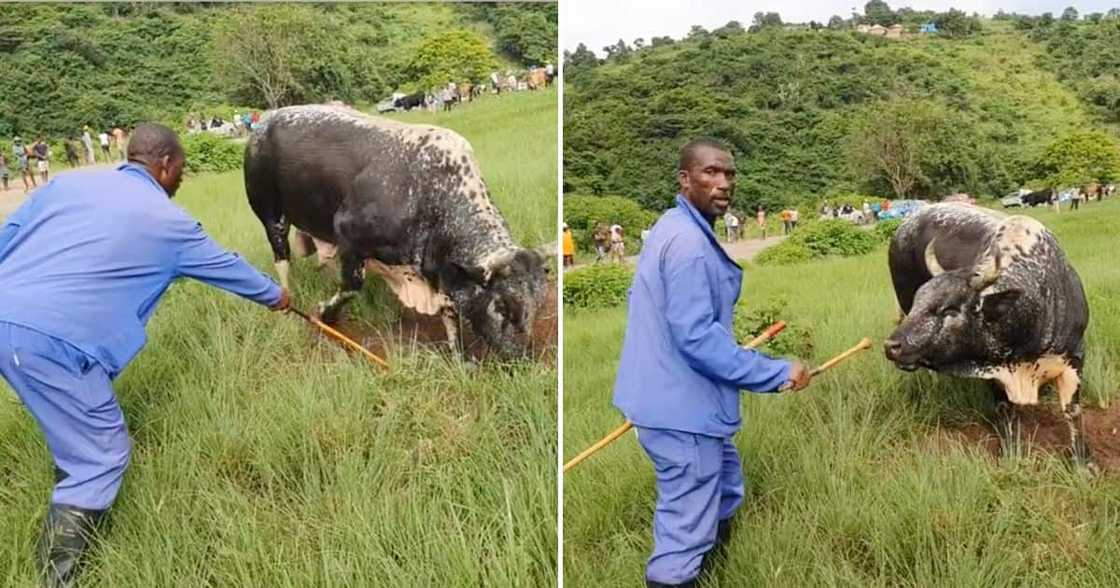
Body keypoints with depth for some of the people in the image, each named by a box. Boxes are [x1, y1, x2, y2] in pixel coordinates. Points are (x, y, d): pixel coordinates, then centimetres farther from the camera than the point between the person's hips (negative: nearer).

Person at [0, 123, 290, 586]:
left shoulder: (68, 182, 17)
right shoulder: (168, 221, 5)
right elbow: (226, 265, 20)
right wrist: (274, 296, 38)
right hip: (52, 339, -8)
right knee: (101, 456, 2)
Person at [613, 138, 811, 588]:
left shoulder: (673, 229, 12)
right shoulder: (689, 242, -22)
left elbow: (648, 306, 24)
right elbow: (697, 338, -27)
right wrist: (777, 373, -21)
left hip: (675, 395, 11)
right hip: (682, 406, -11)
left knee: (725, 489, 28)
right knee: (686, 529, 0)